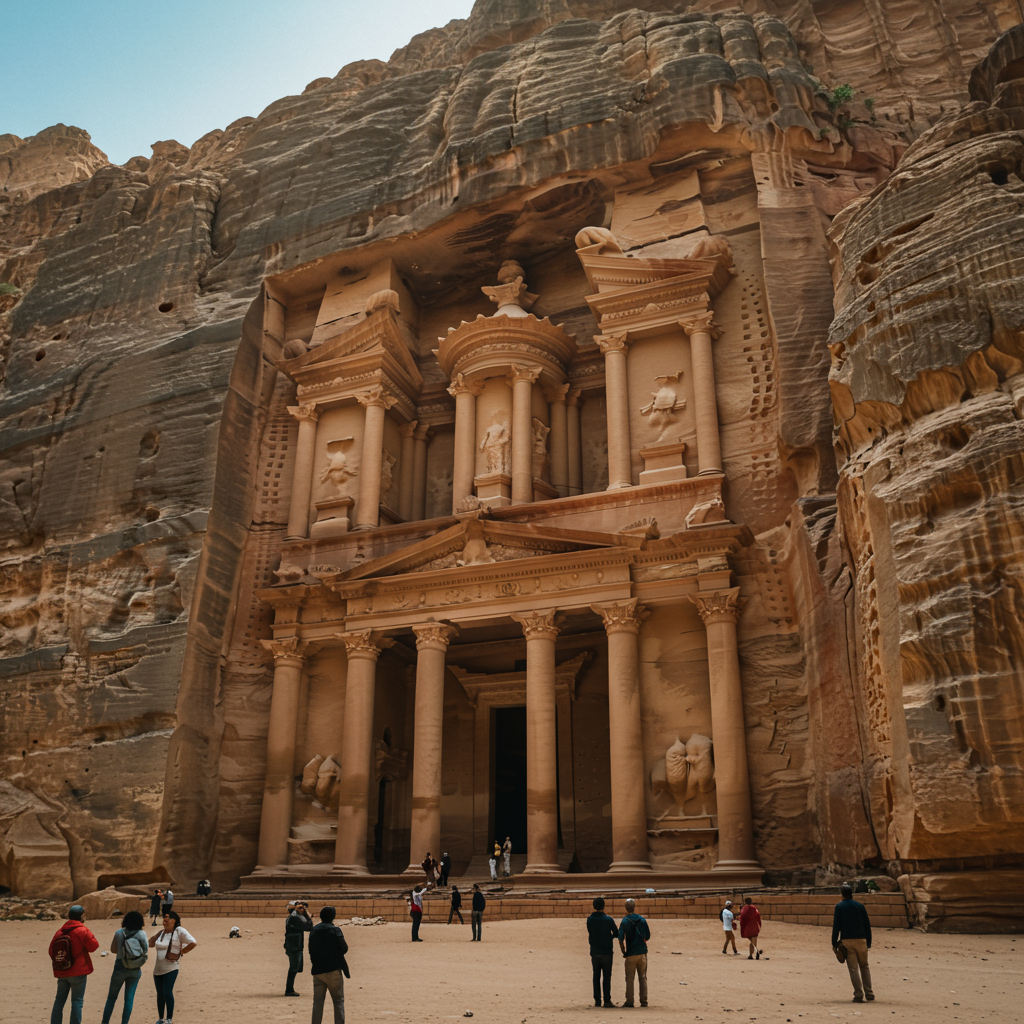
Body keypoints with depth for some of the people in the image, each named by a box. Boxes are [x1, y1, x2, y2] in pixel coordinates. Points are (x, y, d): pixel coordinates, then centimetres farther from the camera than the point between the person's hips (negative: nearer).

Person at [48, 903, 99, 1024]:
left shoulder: (60, 931, 6)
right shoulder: (82, 931, -13)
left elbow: (51, 951, 11)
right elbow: (93, 946, -6)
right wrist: (90, 936, 7)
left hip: (61, 973, 6)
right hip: (78, 972, -6)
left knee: (59, 1000, 17)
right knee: (77, 1001, 1)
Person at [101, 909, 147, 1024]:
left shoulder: (119, 933, -7)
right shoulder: (142, 934, -8)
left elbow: (113, 949, 3)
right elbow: (146, 948, 5)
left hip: (120, 968, -1)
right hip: (135, 970, 1)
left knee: (111, 997, 14)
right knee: (129, 999, 8)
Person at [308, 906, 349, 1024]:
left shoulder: (313, 930, 8)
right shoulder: (335, 930, -9)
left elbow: (311, 950, 13)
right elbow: (344, 949, -8)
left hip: (317, 970, 4)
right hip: (333, 970, -4)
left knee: (317, 1001, 9)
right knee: (338, 1001, 5)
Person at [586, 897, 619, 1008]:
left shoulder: (589, 920, -1)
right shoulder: (608, 920, -9)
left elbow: (589, 935, 8)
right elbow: (617, 934, 0)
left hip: (594, 952, 3)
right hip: (606, 952, -3)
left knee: (596, 976, 10)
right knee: (607, 976, 3)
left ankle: (597, 1000, 10)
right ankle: (607, 1000, 2)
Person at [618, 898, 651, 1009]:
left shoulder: (624, 921, -8)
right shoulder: (642, 920, 1)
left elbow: (620, 938, -11)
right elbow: (647, 936, 7)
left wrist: (623, 951, 0)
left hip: (630, 954, -3)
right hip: (642, 953, 3)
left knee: (629, 978, 6)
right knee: (643, 977, 11)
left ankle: (629, 1001, 6)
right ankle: (643, 1001, 11)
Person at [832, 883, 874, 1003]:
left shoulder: (839, 906, 0)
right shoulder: (860, 906, 6)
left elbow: (836, 926, -4)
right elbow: (867, 924, 6)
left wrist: (834, 942, 1)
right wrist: (869, 942, 13)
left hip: (846, 940, -2)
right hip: (861, 939, 2)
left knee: (853, 968, 0)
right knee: (864, 967, 15)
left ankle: (858, 995, -5)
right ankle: (869, 993, 13)